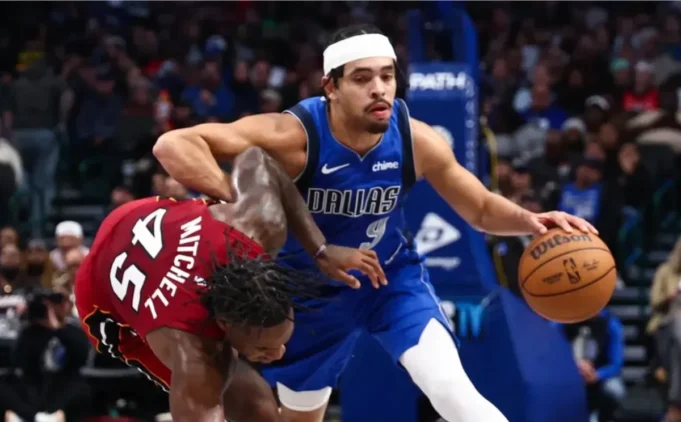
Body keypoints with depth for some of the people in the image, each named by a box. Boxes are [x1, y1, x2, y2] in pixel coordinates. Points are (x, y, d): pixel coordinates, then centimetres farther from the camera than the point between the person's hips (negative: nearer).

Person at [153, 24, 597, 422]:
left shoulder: (415, 139, -22)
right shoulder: (293, 136, -33)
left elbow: (481, 208, -7)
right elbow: (174, 145, -39)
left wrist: (528, 220, -30)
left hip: (392, 275, 0)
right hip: (313, 289, 0)